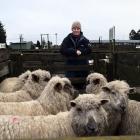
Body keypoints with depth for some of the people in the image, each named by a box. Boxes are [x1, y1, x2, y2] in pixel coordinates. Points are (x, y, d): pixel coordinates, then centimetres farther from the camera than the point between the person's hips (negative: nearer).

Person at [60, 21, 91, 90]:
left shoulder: (84, 40, 7)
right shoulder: (67, 39, 4)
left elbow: (89, 50, -5)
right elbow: (62, 50, -9)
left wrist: (80, 51, -21)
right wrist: (75, 51, -18)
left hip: (83, 66, 1)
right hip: (70, 66, -1)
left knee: (82, 86, 6)